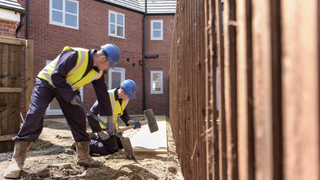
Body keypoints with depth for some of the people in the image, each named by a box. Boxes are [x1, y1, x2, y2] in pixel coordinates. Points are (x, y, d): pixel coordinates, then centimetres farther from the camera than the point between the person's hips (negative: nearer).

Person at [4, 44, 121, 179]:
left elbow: (102, 93, -1)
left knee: (79, 119, 0)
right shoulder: (75, 56, -31)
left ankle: (84, 158, 13)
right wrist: (70, 96, -26)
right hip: (47, 82, -6)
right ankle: (17, 160, -6)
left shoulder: (98, 72, -8)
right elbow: (57, 76, -29)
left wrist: (109, 117, -3)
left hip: (69, 88, 7)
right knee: (34, 117, -16)